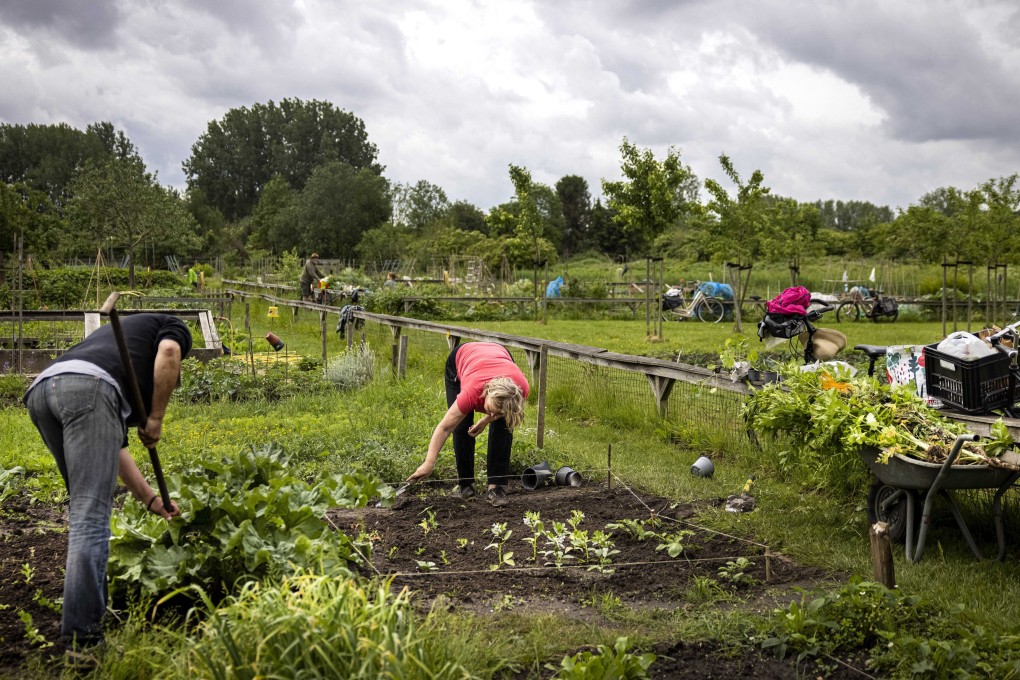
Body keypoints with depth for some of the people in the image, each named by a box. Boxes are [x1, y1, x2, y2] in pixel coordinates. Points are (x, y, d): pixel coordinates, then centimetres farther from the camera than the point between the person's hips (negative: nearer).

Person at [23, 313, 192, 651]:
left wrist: (150, 499, 45)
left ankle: (95, 610, 26)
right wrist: (156, 419, 8)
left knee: (85, 508, 21)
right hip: (87, 387, -7)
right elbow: (168, 353, 0)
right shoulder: (173, 327, 29)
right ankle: (81, 635, -11)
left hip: (40, 390, 7)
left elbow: (116, 446, 42)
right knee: (90, 517, -8)